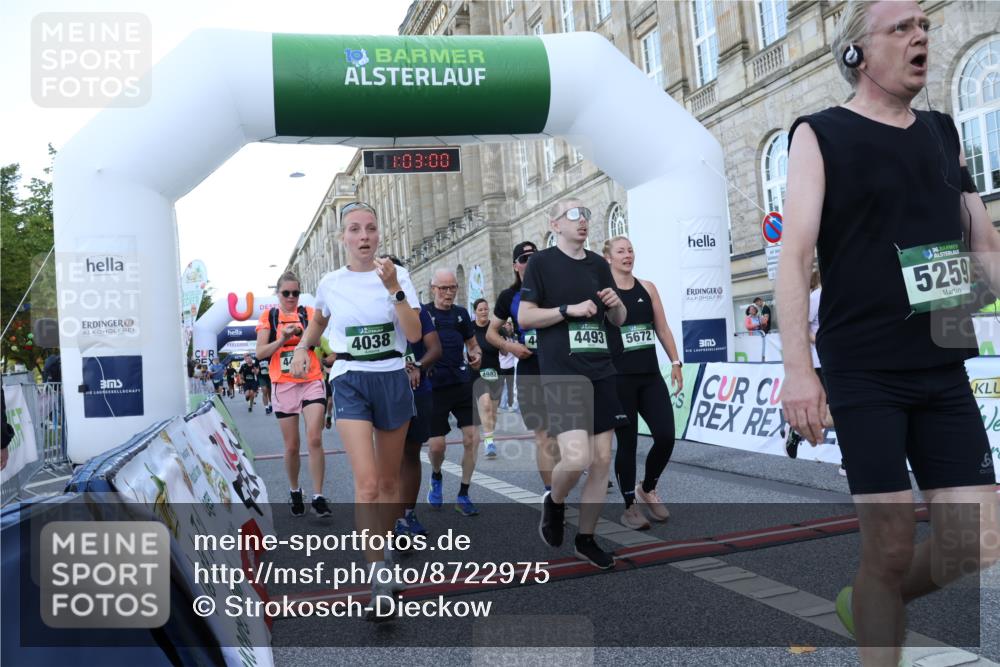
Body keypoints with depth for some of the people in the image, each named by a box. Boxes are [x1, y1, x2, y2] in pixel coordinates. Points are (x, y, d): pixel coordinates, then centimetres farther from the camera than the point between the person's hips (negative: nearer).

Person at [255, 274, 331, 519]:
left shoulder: (309, 313, 8)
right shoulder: (269, 316, 8)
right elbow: (260, 353, 1)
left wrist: (304, 333, -18)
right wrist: (283, 339, -12)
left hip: (312, 382, 0)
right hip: (284, 385, 1)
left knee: (314, 440, -12)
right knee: (292, 446, 6)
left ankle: (318, 497, -4)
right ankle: (294, 491, 28)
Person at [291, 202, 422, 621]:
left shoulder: (397, 274, -1)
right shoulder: (330, 283, 2)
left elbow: (414, 334, -11)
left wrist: (394, 288, -19)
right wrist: (303, 347, 12)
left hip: (393, 379, 1)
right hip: (350, 382, -1)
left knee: (389, 481, 11)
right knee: (366, 483, -15)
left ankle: (380, 553, 33)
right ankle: (380, 584, -12)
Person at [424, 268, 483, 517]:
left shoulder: (461, 313, 9)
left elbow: (472, 343, 20)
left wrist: (476, 355, -2)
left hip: (462, 383, 3)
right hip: (434, 386, -3)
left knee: (472, 438, -5)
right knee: (436, 444, 0)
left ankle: (463, 496, 10)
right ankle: (436, 477, 35)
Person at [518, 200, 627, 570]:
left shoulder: (598, 264, 14)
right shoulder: (541, 261, -2)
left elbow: (618, 320, 20)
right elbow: (524, 317, -8)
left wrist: (616, 304, -2)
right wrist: (570, 309, -16)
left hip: (601, 373, 6)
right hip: (561, 374, -6)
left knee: (602, 460, 5)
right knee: (576, 457, -18)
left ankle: (585, 539, 21)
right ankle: (554, 502, 16)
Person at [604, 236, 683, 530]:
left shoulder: (647, 288, 11)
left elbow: (662, 328, 13)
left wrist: (675, 363, 7)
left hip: (650, 375, 4)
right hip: (619, 378, -4)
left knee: (666, 436, -3)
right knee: (627, 442, 1)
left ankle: (647, 489, 23)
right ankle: (630, 507, 17)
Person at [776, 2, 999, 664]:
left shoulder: (944, 133, 15)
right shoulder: (820, 135, -2)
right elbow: (795, 254, -12)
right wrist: (798, 368, -21)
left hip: (944, 370, 6)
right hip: (863, 373, -5)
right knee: (892, 547, -1)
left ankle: (867, 605, 31)